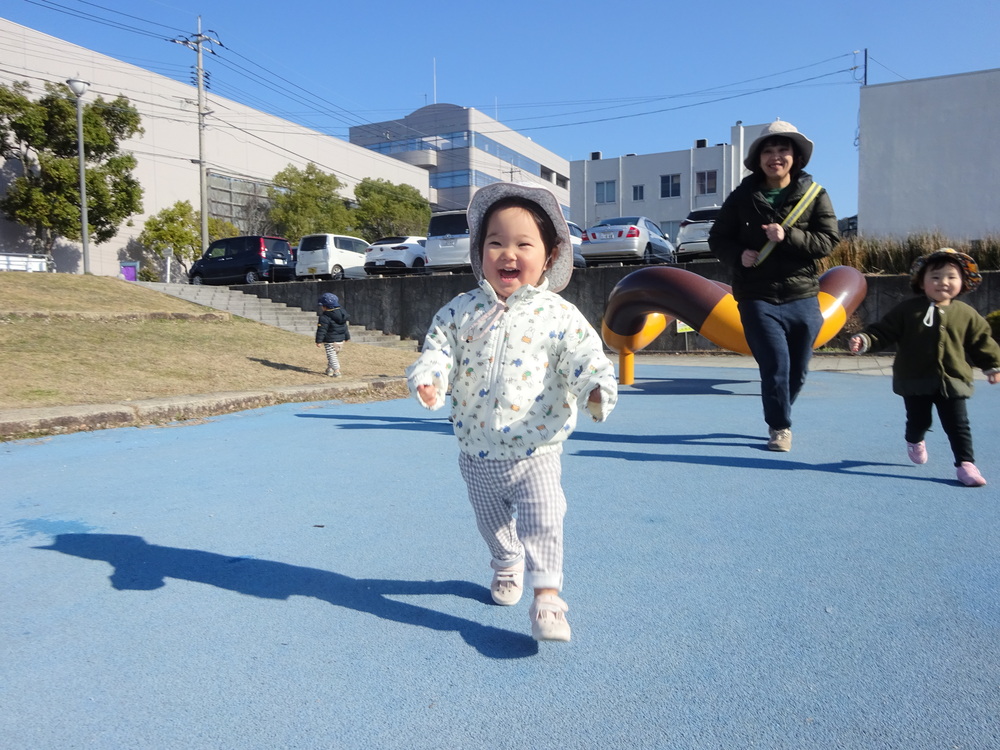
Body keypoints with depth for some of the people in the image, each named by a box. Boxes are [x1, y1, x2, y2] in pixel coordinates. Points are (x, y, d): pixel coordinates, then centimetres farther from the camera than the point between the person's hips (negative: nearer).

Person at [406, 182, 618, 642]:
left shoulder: (558, 315, -9)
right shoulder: (459, 312, -2)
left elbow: (586, 358, -14)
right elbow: (438, 350, -4)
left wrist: (596, 389, -35)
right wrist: (428, 382, -26)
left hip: (535, 452, -4)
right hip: (477, 455, 4)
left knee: (542, 522, -11)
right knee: (491, 522, 24)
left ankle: (546, 596, 5)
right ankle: (507, 567, 50)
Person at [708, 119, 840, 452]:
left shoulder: (814, 194, 3)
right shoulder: (742, 197, 2)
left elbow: (828, 240, -4)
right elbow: (717, 239, 8)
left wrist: (788, 236, -20)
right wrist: (737, 256, -12)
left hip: (802, 298, 2)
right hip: (757, 298, -2)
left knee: (797, 371, 10)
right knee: (775, 365, -9)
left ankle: (778, 419, 35)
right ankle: (780, 427, 13)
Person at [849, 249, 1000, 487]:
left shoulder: (967, 314, 0)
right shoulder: (907, 309, -7)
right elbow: (883, 332, -7)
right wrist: (863, 340, -23)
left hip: (953, 381, 1)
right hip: (915, 380, -1)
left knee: (958, 426, 2)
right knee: (918, 421, 16)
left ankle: (966, 463, 12)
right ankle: (915, 442, 47)